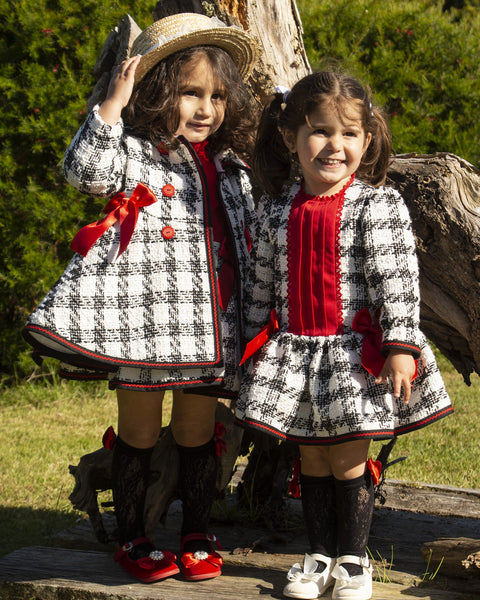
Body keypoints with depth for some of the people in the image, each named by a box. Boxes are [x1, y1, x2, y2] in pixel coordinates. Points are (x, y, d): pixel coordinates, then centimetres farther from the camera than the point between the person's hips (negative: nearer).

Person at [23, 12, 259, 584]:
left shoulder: (231, 168, 13)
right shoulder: (134, 152, -3)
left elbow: (250, 238, 21)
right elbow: (86, 171, -23)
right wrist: (113, 105, -26)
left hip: (209, 323, 5)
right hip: (144, 315, -4)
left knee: (197, 433, 13)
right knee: (139, 432, 6)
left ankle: (197, 536, 26)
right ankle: (132, 539, 21)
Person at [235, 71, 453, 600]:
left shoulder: (379, 206, -9)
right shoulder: (276, 210, 4)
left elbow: (397, 281, -12)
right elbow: (262, 282, 11)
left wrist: (401, 347, -17)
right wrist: (254, 343, 13)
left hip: (356, 350, -4)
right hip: (293, 349, 4)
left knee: (349, 460, 1)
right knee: (311, 458, 11)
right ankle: (319, 555, 25)